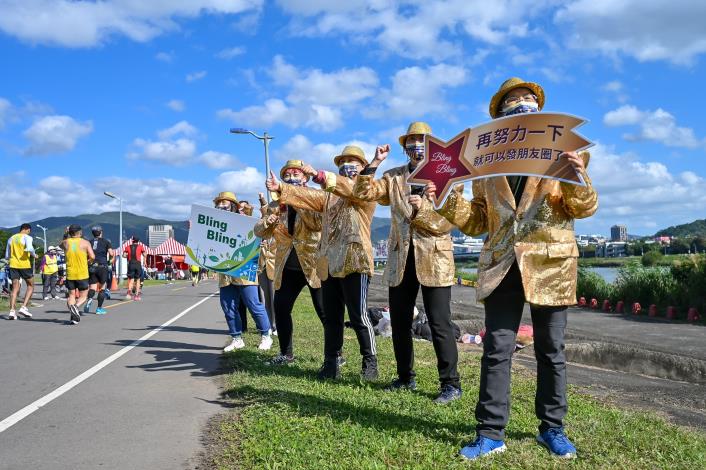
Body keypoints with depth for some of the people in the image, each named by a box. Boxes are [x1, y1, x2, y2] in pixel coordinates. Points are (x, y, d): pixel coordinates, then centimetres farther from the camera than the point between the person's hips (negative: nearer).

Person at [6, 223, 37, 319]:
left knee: (15, 288, 6)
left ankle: (12, 311, -4)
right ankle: (23, 307, -3)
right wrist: (34, 255, -6)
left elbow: (7, 256, 17)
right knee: (30, 286, 10)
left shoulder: (11, 238, 14)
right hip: (25, 265, -5)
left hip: (13, 265, 5)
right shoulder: (27, 237, -4)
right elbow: (29, 248, -24)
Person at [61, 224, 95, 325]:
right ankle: (76, 306, -22)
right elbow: (92, 257, -10)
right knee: (83, 296, 8)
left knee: (71, 295, 13)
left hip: (70, 274, 3)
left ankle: (74, 317, 0)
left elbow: (61, 245, 29)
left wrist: (67, 235, 30)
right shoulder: (85, 243, -4)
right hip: (82, 274, -3)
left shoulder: (65, 243, 3)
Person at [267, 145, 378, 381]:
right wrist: (281, 188, -11)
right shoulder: (329, 194, 22)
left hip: (354, 262, -6)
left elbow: (349, 188, -19)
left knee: (358, 316, -3)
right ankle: (331, 363, 18)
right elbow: (307, 196, 6)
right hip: (329, 264, 6)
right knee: (331, 317, 10)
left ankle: (370, 362, 11)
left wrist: (318, 175, -31)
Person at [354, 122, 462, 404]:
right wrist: (375, 162, -6)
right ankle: (405, 378, 27)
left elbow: (448, 221, -6)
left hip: (434, 258, -4)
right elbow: (363, 193, 0)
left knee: (440, 324, -4)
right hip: (401, 258, 4)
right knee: (399, 323, 11)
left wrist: (423, 208, -21)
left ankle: (451, 384, 7)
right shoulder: (394, 177, 13)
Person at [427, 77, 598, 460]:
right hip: (502, 266, 1)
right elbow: (477, 221, 10)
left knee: (551, 351, 8)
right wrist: (447, 200, -6)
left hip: (549, 264, -1)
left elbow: (584, 209, -1)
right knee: (496, 350, 1)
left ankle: (552, 428, 23)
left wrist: (578, 177, -21)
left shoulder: (561, 153, 6)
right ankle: (491, 433, 9)